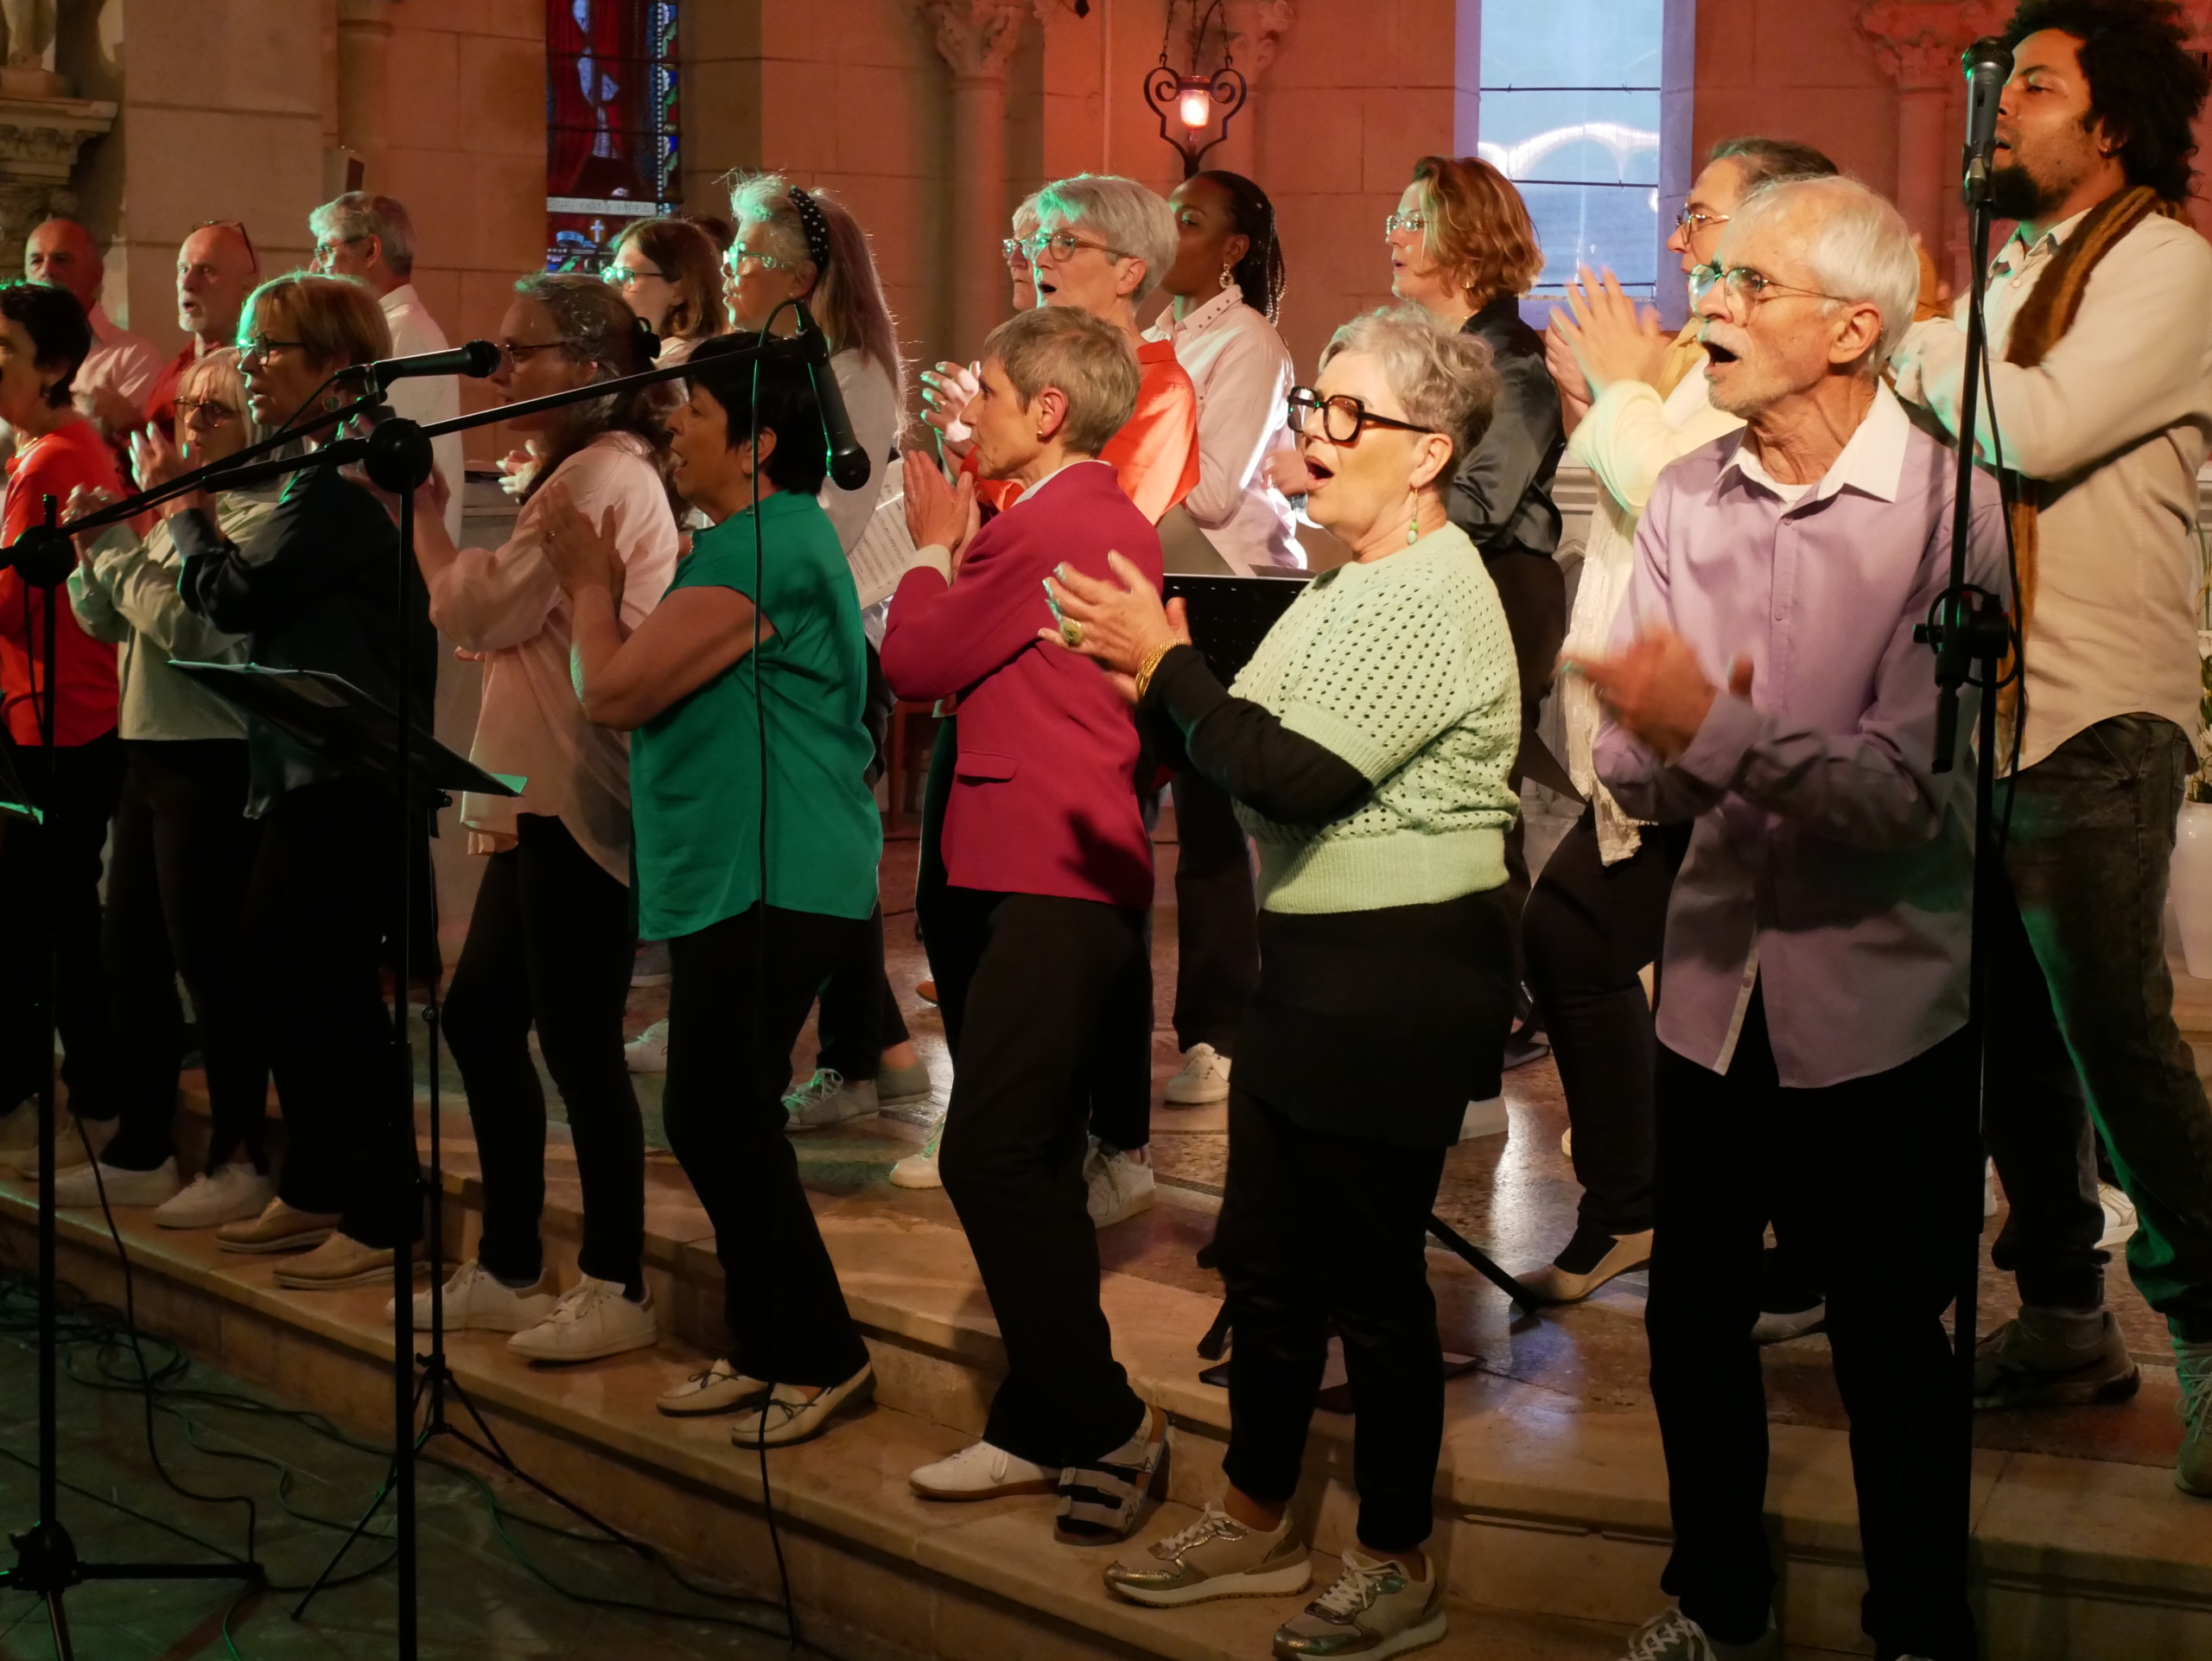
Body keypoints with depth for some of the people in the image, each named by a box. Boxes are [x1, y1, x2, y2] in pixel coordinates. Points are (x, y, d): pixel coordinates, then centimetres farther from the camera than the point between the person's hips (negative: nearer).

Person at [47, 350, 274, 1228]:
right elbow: (105, 621, 15)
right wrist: (94, 548, -3)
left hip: (212, 761, -9)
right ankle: (141, 1152, 23)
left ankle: (239, 1161, 7)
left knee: (209, 958, -3)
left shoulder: (260, 516, -12)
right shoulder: (179, 509, 15)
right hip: (149, 754, 9)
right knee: (129, 951, 13)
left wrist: (112, 548, -14)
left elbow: (191, 629, -23)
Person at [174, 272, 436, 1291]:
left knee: (331, 990, -6)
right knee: (276, 978, 15)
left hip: (349, 777, -10)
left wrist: (185, 514, 2)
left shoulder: (345, 477, -16)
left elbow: (235, 594, -13)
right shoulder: (321, 472, 17)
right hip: (307, 772, 10)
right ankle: (314, 1190, 26)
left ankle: (384, 1217, 3)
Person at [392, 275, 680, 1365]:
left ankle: (615, 1289, 6)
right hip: (542, 795, 11)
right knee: (479, 1014, 14)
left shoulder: (605, 475, -14)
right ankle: (507, 1269, 23)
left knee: (575, 1038, -5)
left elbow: (480, 613, -15)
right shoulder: (587, 472, 19)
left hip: (579, 802, -11)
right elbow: (499, 627, 19)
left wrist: (419, 513, -4)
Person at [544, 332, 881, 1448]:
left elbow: (615, 692, -18)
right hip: (738, 878, 11)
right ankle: (771, 1351, 23)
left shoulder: (763, 549, -17)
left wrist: (589, 582, -2)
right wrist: (601, 581, 11)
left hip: (771, 882, -11)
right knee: (721, 1122, 14)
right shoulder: (756, 539, 19)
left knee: (717, 1119, -7)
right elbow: (641, 698, 21)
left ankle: (821, 1358, 3)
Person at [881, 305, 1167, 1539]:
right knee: (1032, 1163, 14)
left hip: (1050, 887, -11)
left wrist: (934, 547, 6)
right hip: (1073, 877, 11)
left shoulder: (1043, 527, -15)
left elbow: (914, 663, -8)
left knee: (995, 1157, -12)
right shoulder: (1113, 523, 18)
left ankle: (1107, 1423, -5)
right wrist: (958, 550, 12)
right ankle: (1046, 1426, 21)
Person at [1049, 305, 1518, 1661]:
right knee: (1266, 1255, 17)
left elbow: (1293, 775, -26)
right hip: (1313, 961, 10)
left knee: (1372, 1270, 2)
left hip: (1398, 979, -10)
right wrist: (1161, 682, 1)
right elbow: (1259, 755, 12)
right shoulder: (1355, 584, 13)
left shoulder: (1433, 600, -19)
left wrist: (1168, 662, -17)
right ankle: (1256, 1523, 33)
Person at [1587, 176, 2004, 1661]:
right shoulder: (1687, 498, 1)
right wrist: (1657, 744, -24)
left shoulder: (1950, 513, -14)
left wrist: (1723, 733, -34)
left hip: (1882, 1006, -4)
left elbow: (1912, 795, -22)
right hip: (1718, 985, 4)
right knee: (1694, 1319, 16)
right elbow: (1636, 772, -2)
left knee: (1890, 1343, 10)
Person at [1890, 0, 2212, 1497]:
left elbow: (2036, 431, -20)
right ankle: (2065, 1318, 24)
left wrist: (1920, 343, -7)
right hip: (1982, 712, 8)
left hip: (2092, 724, -8)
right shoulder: (2015, 272, 18)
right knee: (2012, 1035, 12)